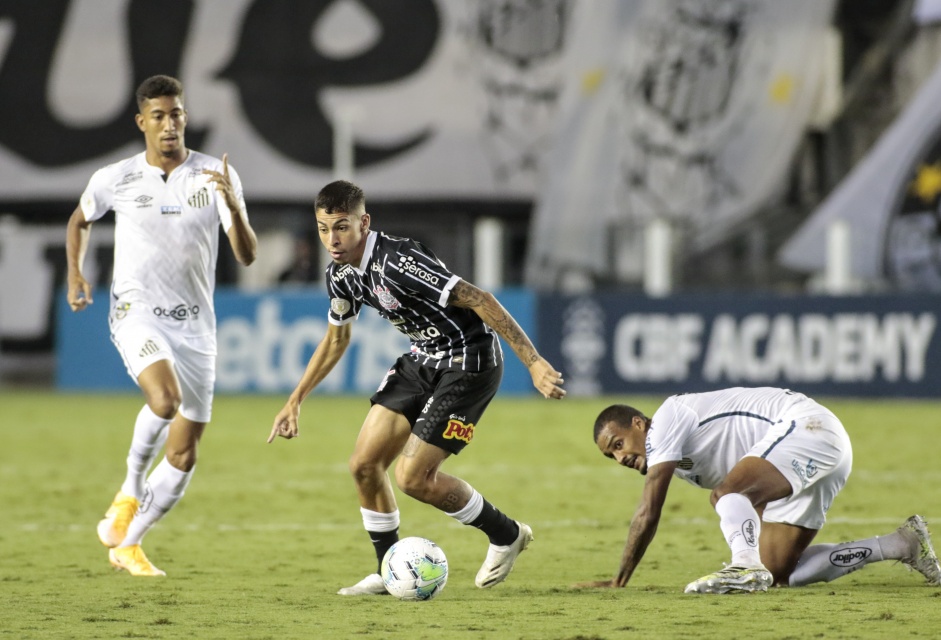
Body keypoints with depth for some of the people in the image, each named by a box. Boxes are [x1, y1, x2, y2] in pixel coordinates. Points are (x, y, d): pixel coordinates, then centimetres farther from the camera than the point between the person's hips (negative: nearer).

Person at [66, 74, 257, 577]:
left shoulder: (216, 176, -2)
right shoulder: (114, 179, -1)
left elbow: (247, 256, -9)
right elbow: (79, 221, 20)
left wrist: (233, 207, -26)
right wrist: (75, 274, 5)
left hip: (195, 323, 3)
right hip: (136, 311, -3)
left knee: (184, 455, 4)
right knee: (165, 398, -33)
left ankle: (126, 544, 20)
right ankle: (131, 492, -8)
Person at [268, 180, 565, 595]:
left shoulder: (397, 263, -30)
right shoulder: (341, 274, -2)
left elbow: (479, 300, -30)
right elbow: (336, 338, 18)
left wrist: (533, 363, -33)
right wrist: (295, 401, 18)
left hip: (469, 364, -8)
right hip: (423, 360, 8)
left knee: (412, 477, -11)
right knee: (364, 464, 2)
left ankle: (506, 535, 11)